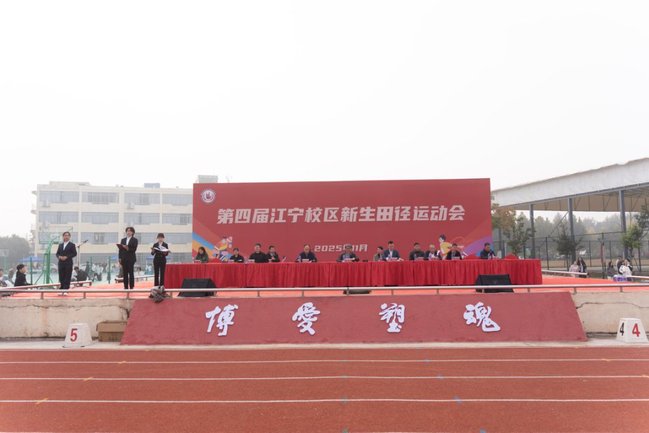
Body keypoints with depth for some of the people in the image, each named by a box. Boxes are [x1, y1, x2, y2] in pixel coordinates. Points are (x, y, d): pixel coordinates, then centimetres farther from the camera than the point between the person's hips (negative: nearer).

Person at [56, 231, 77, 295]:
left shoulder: (72, 245, 2)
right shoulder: (60, 245, 17)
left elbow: (74, 254, -5)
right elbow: (57, 253, 16)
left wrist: (67, 257, -15)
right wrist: (59, 256, -6)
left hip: (68, 263, -4)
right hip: (61, 263, 4)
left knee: (67, 278, -5)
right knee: (61, 277, 5)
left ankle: (66, 290, -3)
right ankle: (61, 290, 9)